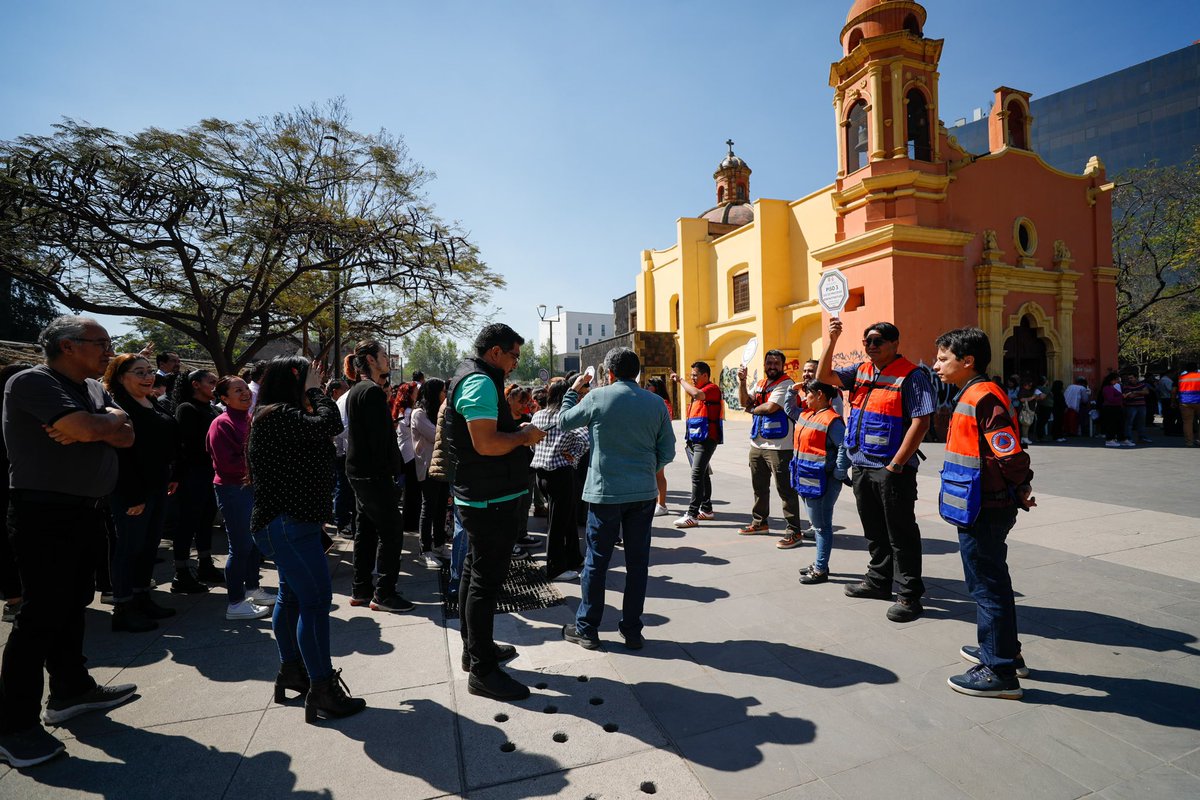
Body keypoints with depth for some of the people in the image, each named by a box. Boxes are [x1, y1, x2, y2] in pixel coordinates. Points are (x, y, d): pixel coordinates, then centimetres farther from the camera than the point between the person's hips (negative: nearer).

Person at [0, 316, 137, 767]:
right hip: (45, 514, -8)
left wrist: (91, 426, -15)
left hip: (86, 513, 8)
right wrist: (112, 420, -5)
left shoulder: (95, 390, 12)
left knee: (73, 604, 17)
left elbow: (125, 436, 2)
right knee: (41, 613, -4)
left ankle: (71, 690, 31)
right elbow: (87, 428, -25)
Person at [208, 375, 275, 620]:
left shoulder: (250, 419, 10)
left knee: (255, 541, 17)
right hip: (233, 490, -8)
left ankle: (252, 588, 34)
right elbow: (227, 463, -19)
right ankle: (235, 604, 9)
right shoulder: (222, 424, -13)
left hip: (253, 487, 8)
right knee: (240, 547, -2)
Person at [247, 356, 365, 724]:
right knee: (316, 599, -9)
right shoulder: (278, 415, -18)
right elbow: (329, 424, -23)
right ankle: (321, 691, -4)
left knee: (292, 596, 20)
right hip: (288, 524, -12)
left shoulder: (280, 415, 15)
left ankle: (290, 671, 34)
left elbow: (321, 429, 13)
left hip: (291, 522, 12)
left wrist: (312, 393, 7)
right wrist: (314, 390, -11)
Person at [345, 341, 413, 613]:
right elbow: (380, 437, -21)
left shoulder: (356, 391, 16)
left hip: (358, 471, 10)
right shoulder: (372, 391, -16)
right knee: (391, 530, -4)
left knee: (367, 530, 15)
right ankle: (383, 593, 2)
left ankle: (360, 590, 23)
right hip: (373, 474, -10)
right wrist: (393, 470, -16)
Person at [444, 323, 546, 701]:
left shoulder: (473, 378, 15)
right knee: (486, 581, -3)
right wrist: (524, 435, -14)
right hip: (491, 499, -11)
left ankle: (475, 648, 36)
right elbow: (486, 443, -29)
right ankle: (482, 670, 8)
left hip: (477, 497, 11)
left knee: (475, 572, 20)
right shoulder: (481, 382, -18)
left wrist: (518, 432, 12)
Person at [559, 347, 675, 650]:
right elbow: (667, 452, 3)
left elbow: (564, 422, 7)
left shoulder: (597, 397, -8)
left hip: (606, 492, -2)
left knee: (596, 562, 9)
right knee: (637, 562, 11)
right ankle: (632, 631, 22)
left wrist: (574, 390, 20)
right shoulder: (656, 403, 1)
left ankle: (586, 629, 21)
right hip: (644, 494, 3)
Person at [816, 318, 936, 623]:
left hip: (892, 470, -7)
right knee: (874, 529, 19)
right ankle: (878, 581, 34)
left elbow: (920, 423, -16)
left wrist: (896, 465, -18)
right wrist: (832, 341, -1)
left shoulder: (911, 375, -10)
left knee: (901, 534, 2)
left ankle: (909, 595, 14)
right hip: (862, 466, 7)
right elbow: (824, 376, 10)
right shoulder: (861, 371, 11)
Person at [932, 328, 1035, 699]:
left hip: (982, 512, -10)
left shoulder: (983, 398, -20)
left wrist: (1020, 492, -8)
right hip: (982, 510, 10)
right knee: (991, 583, 22)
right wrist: (1017, 494, 15)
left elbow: (1011, 456, -24)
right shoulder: (972, 396, 12)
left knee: (988, 588, 1)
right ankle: (1003, 650, 38)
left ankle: (1000, 672, 14)